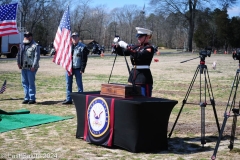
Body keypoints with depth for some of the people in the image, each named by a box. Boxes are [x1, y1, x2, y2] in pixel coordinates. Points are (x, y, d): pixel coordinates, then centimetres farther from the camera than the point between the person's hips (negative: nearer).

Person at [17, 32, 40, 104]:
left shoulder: (35, 45, -7)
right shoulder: (22, 45, 16)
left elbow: (37, 57, -13)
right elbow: (19, 54, 21)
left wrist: (34, 66, -18)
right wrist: (19, 63, 10)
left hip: (31, 68, -7)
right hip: (23, 67, 7)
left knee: (31, 83, -3)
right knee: (24, 83, 9)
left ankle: (32, 98, 4)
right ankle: (26, 98, 17)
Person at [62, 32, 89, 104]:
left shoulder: (82, 47, -4)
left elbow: (84, 59, -7)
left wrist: (82, 69, -13)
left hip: (77, 69, -5)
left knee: (79, 84, 1)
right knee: (68, 84, 7)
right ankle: (68, 99, 14)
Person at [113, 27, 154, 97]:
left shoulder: (149, 48, -7)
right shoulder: (136, 47, 14)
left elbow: (140, 56, -24)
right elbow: (122, 52, 15)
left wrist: (127, 47, -29)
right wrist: (117, 44, -4)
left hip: (144, 76, -7)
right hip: (133, 75, 7)